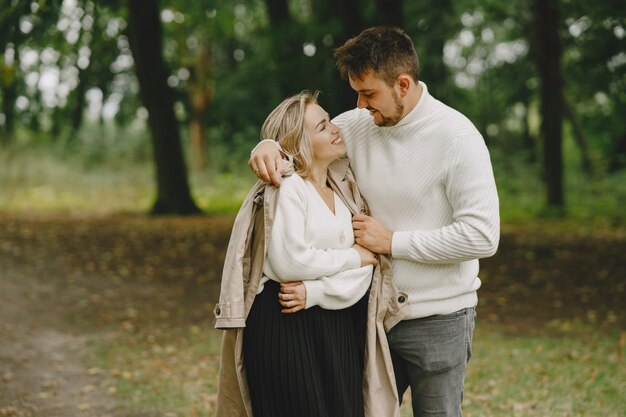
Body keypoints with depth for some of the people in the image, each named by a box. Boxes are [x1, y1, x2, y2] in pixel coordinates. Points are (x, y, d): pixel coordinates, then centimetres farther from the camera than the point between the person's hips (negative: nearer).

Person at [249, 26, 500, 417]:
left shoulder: (456, 138, -16)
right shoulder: (359, 125, -1)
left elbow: (482, 235, -21)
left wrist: (393, 242, -18)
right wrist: (269, 146, -16)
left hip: (438, 319, -5)